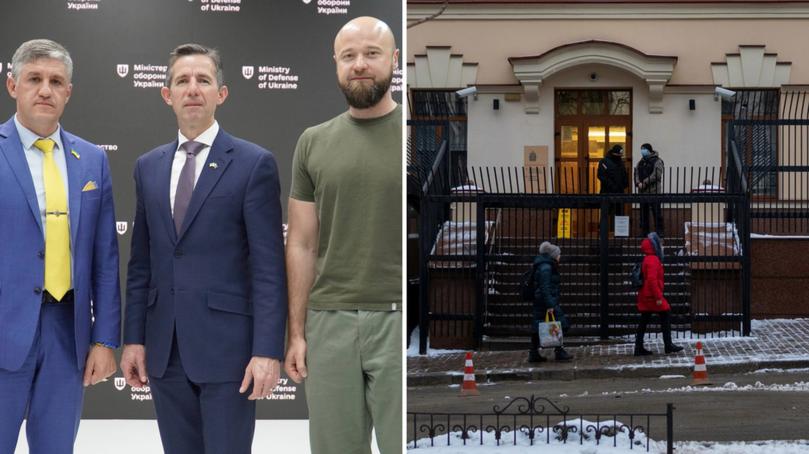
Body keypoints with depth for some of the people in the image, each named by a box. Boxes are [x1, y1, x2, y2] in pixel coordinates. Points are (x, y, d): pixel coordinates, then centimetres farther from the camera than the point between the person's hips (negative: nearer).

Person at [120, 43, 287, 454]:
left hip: (227, 347, -4)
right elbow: (141, 263, 14)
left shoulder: (254, 163, -4)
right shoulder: (148, 166, 12)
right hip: (164, 350, 5)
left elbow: (269, 268, -8)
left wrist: (268, 351, -14)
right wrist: (134, 338, 7)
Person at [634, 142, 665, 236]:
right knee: (643, 212, 9)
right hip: (642, 191, 7)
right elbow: (636, 173, 13)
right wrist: (638, 183, -6)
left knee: (656, 211, -7)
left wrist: (645, 182, -16)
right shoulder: (641, 162, 19)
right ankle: (645, 231, 15)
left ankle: (659, 231, -4)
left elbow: (656, 175, -14)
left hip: (653, 190, -7)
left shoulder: (657, 161, -3)